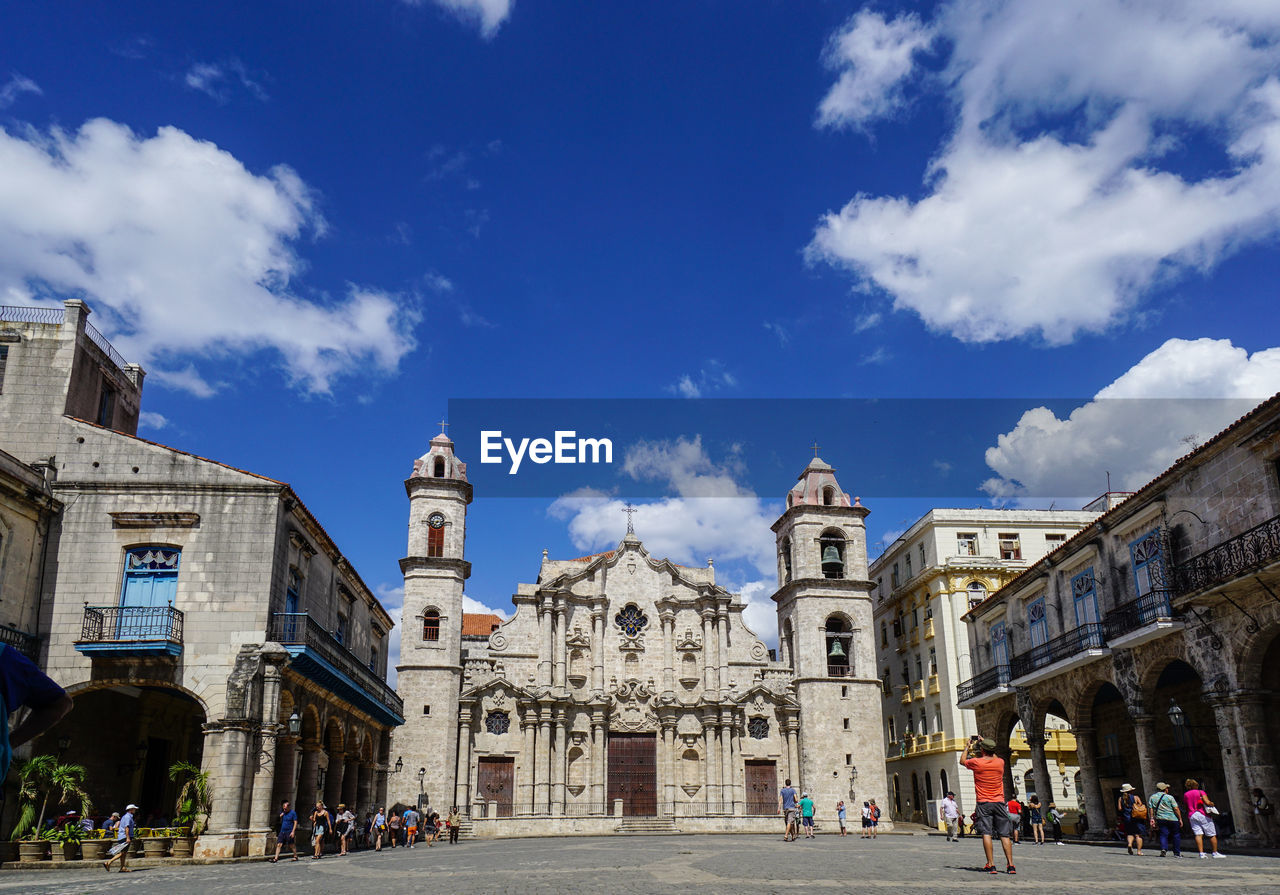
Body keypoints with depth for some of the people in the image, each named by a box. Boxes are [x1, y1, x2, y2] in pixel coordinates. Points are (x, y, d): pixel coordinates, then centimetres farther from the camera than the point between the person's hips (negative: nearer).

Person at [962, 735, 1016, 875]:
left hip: (984, 803, -3)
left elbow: (962, 761, 15)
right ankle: (1010, 865, 2)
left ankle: (990, 865, -9)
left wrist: (968, 747, 28)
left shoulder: (976, 762, -6)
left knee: (986, 834, -3)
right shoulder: (1000, 762, 1)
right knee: (1004, 835, 5)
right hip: (999, 802, 3)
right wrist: (986, 744, 35)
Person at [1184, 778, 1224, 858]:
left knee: (1198, 834, -5)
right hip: (1203, 815, -3)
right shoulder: (1200, 792, -1)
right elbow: (1207, 802, -13)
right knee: (1212, 835, 7)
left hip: (1192, 815, 4)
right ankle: (1215, 853, 9)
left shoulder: (1185, 795, 11)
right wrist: (1212, 804, 6)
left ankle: (1201, 853, -16)